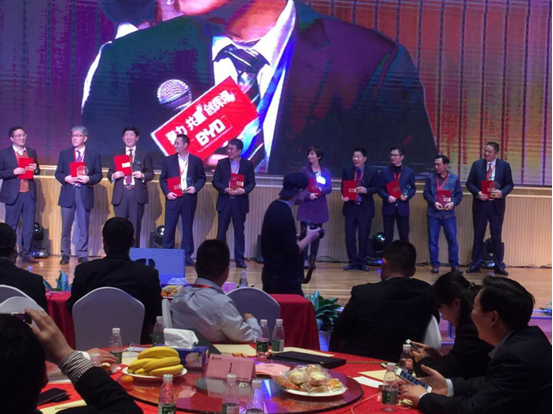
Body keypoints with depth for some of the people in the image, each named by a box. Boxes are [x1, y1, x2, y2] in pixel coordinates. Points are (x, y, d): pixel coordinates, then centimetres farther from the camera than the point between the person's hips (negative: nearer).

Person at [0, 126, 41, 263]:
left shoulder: (32, 152, 10)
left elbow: (37, 170, 16)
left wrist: (35, 169, -6)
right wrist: (14, 172, -19)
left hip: (29, 194, 4)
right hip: (13, 194, -4)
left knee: (29, 226, 7)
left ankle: (27, 254, 15)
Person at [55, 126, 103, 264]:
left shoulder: (94, 155, 7)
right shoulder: (64, 154, 11)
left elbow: (98, 175, 3)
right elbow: (58, 173, 8)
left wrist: (88, 179, -15)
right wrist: (66, 178, -12)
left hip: (85, 194, -1)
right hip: (68, 193, 1)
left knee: (83, 226, 3)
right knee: (66, 226, 4)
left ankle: (82, 255, 10)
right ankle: (65, 254, 14)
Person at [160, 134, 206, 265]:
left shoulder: (196, 160, 5)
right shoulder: (168, 160, 6)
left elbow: (202, 178, 9)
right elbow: (163, 179, 7)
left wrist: (196, 187, -9)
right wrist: (167, 192, -8)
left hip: (189, 198, 0)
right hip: (173, 197, 0)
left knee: (187, 228, 6)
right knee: (169, 227, 0)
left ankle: (187, 256, 11)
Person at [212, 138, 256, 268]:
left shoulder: (248, 164, 3)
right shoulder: (221, 163, 6)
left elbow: (251, 182, 1)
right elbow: (215, 181, 3)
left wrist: (244, 190, -18)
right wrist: (225, 189, -15)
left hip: (240, 201, -1)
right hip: (224, 201, 1)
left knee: (239, 231, 4)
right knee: (221, 231, 3)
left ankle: (240, 259, 10)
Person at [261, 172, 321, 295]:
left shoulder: (275, 207, 8)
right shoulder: (284, 215, -22)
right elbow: (293, 251, -23)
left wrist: (304, 237, 9)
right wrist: (309, 237, -9)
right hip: (284, 279, -10)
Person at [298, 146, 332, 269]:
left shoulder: (326, 171, 9)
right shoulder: (304, 170, 2)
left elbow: (329, 188, 2)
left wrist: (321, 190, -17)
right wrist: (308, 195, -19)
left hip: (320, 207, 3)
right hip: (306, 206, -3)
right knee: (304, 233, -6)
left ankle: (313, 259, 11)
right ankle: (304, 260, -2)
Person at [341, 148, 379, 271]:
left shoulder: (372, 172, 0)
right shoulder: (347, 171, 6)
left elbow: (376, 188, 1)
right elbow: (343, 187, 7)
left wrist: (366, 190, -17)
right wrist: (345, 195, -14)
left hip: (365, 208, -2)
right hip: (350, 207, 2)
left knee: (364, 236, 3)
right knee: (350, 235, 0)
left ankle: (362, 262, 14)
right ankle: (353, 262, 10)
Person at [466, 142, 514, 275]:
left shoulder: (504, 165, 2)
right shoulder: (477, 164, 3)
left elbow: (509, 184, 2)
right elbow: (469, 183, 2)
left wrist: (502, 192, -18)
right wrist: (477, 193, -15)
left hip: (496, 205, -1)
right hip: (480, 204, 1)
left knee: (496, 236, 4)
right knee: (478, 236, 7)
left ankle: (499, 266, 12)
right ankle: (475, 265, 14)